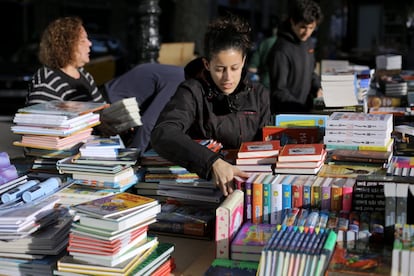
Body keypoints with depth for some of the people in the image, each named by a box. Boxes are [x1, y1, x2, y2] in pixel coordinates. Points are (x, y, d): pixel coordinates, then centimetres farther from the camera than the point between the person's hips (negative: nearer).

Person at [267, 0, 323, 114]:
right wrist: (302, 110, -22)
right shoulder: (281, 51, -18)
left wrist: (317, 88, 4)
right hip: (287, 114, -7)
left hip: (307, 110, 7)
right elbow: (279, 91, -17)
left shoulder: (308, 43, 7)